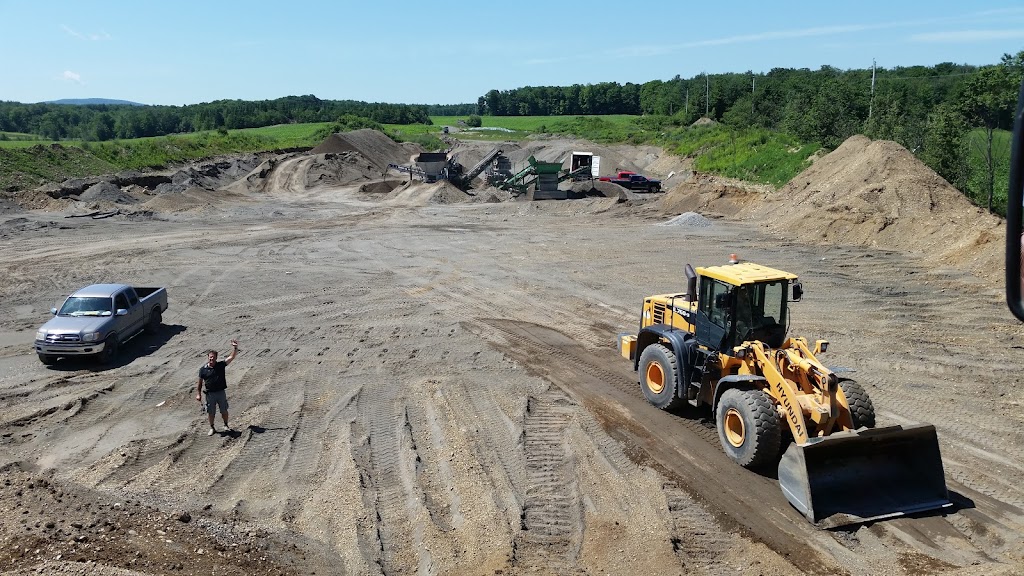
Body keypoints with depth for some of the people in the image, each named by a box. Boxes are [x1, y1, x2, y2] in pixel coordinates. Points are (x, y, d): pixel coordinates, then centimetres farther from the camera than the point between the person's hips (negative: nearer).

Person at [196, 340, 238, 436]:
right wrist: (198, 394, 0)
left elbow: (232, 357, -7)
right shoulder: (203, 369, -2)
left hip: (221, 392, 0)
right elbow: (200, 382, 4)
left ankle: (226, 425, 29)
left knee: (224, 411, 9)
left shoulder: (221, 365, -1)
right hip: (210, 394, 0)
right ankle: (212, 428, 24)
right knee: (210, 412, 7)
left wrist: (235, 347, -19)